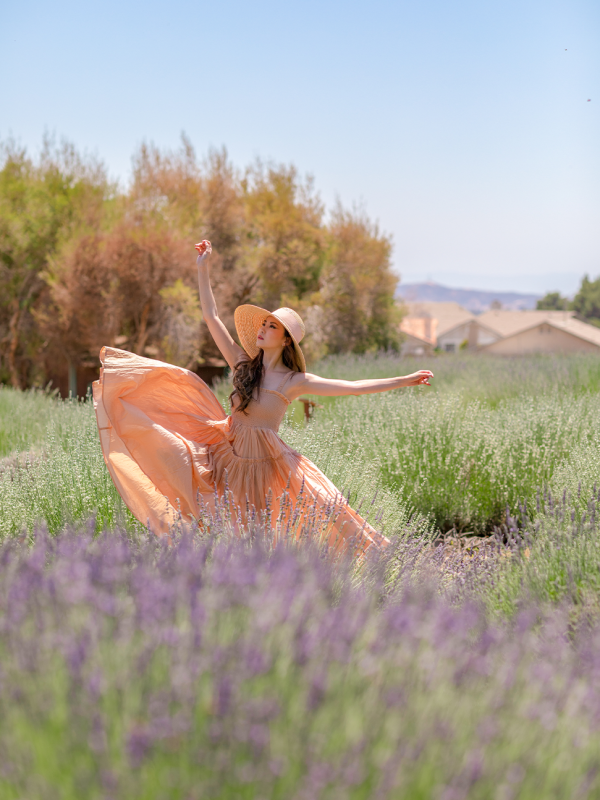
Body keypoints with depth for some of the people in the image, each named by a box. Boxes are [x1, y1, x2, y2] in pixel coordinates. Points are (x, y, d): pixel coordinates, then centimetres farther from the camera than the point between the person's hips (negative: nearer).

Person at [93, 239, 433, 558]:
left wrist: (405, 380, -13)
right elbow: (212, 317, 4)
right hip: (228, 454, 4)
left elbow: (353, 387, -9)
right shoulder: (243, 364, 2)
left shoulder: (295, 381, -7)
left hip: (265, 462, -4)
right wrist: (203, 270, 2)